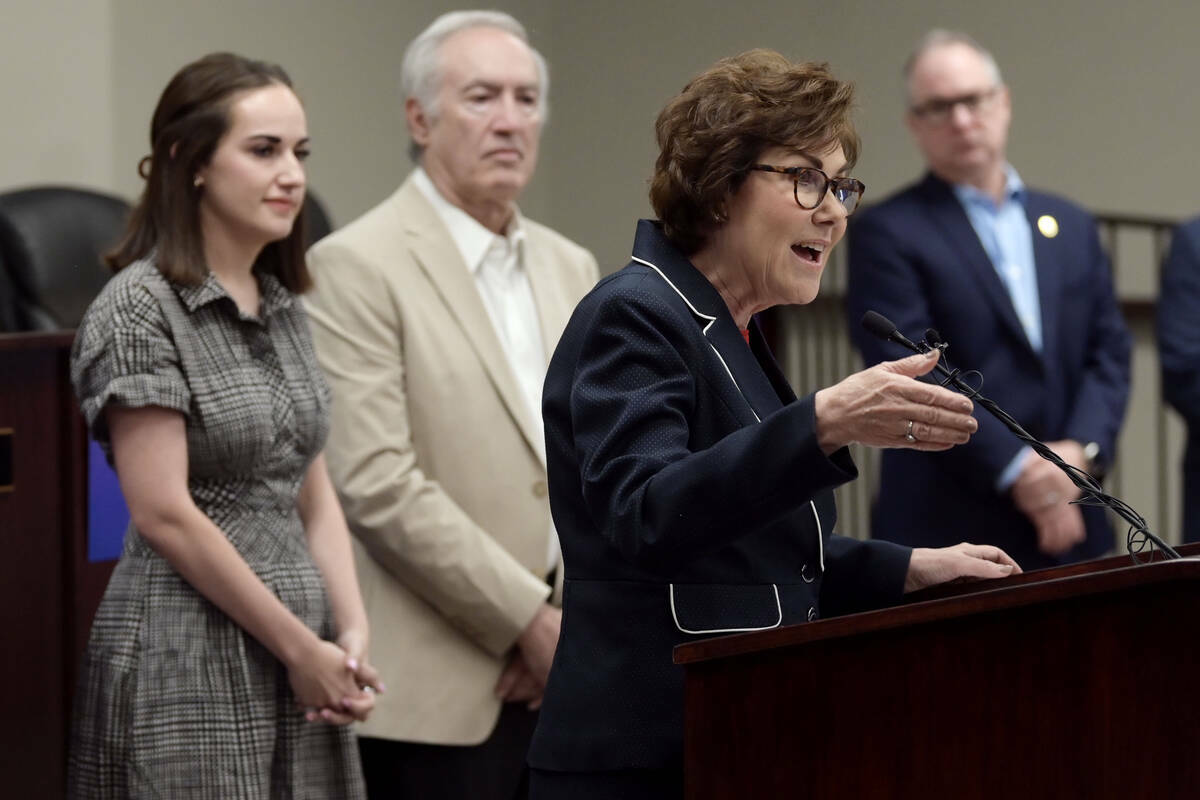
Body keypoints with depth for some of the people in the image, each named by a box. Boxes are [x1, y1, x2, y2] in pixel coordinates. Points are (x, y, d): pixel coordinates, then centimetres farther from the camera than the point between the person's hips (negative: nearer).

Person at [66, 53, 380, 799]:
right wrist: (301, 649, -11)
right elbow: (165, 515, -14)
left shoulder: (284, 309, 13)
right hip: (190, 667, -7)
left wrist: (351, 632, -2)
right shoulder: (139, 309, -9)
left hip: (302, 660, 7)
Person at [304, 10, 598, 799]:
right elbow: (379, 488, -14)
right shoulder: (358, 267, -7)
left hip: (561, 681, 6)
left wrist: (571, 620, -2)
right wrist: (532, 621, -13)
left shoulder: (571, 268, 15)